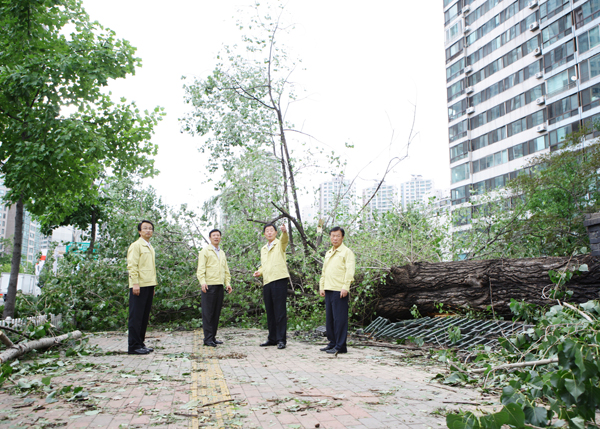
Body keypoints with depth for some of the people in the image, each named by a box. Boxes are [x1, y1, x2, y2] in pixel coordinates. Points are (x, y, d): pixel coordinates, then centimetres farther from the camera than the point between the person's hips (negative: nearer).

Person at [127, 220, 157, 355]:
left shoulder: (150, 248, 20)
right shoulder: (136, 246, -4)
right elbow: (132, 266, -11)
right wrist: (135, 283, -18)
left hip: (149, 285, 8)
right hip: (139, 286, -8)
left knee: (145, 316, 9)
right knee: (136, 316, -5)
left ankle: (141, 343, 16)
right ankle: (134, 346, -2)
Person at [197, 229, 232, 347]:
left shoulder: (222, 253, 21)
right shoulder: (205, 251, 2)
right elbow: (200, 269, -6)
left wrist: (228, 283, 11)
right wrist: (203, 282, -19)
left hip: (220, 286, 6)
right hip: (209, 286, -6)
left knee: (216, 313, 7)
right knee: (208, 313, -5)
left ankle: (213, 337, 13)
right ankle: (208, 339, -2)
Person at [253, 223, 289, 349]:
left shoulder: (280, 244, 3)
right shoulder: (263, 249, 22)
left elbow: (285, 240, -21)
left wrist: (285, 232, -43)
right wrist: (259, 272, 9)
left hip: (279, 280, -7)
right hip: (266, 282, 7)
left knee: (280, 312, -7)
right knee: (270, 312, 10)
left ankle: (281, 340, -3)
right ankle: (272, 338, 19)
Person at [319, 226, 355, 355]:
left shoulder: (347, 252, -3)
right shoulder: (328, 253, 20)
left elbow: (350, 271, -11)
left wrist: (345, 287, -19)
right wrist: (321, 286, 16)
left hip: (339, 291, -8)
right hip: (328, 290, 8)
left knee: (339, 319, -6)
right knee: (329, 318, 11)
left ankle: (340, 346, -1)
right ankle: (332, 343, 20)